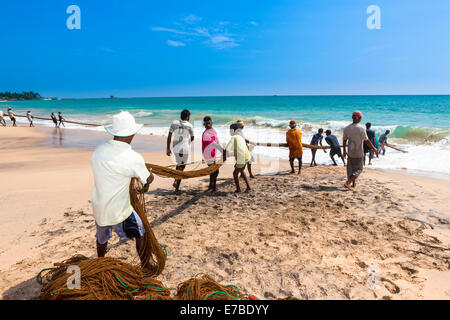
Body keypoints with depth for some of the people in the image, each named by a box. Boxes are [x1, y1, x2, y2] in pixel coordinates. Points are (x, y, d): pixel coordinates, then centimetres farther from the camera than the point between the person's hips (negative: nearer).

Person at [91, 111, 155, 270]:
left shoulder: (98, 150, -6)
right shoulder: (133, 158, -22)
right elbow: (148, 179, -6)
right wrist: (149, 173, 18)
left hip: (99, 208, 6)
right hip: (120, 211, -6)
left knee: (102, 237, 30)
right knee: (141, 233, 19)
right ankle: (145, 266, 33)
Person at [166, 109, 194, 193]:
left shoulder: (174, 123, 0)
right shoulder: (189, 126, -4)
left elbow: (169, 136, -2)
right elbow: (192, 138, 9)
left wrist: (168, 148, 3)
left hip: (175, 148, 3)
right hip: (185, 148, -3)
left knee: (179, 164, 25)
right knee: (181, 167, 3)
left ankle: (176, 181, 12)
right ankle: (177, 187, 1)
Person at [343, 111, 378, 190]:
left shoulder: (346, 128, -1)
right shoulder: (361, 129, -16)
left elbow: (344, 140, 7)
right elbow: (367, 141, -15)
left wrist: (344, 151, 19)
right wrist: (374, 149, -2)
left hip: (350, 152, 5)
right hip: (358, 153, -5)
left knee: (351, 168, 18)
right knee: (358, 169, 6)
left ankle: (353, 183, 28)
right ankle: (348, 182, -11)